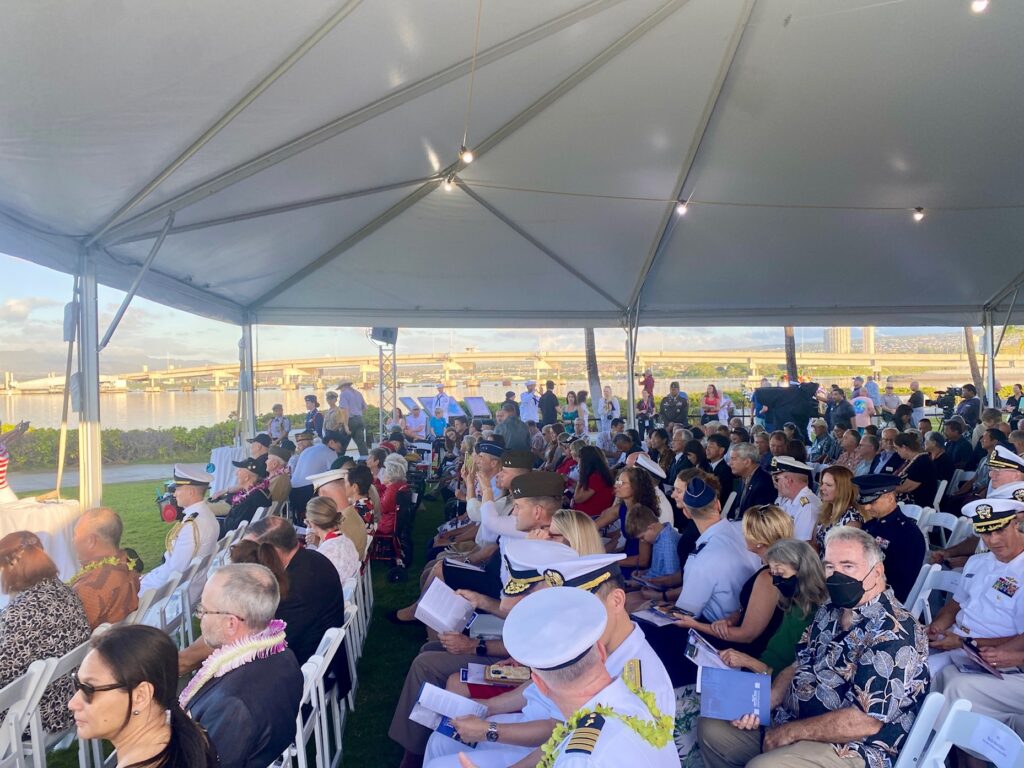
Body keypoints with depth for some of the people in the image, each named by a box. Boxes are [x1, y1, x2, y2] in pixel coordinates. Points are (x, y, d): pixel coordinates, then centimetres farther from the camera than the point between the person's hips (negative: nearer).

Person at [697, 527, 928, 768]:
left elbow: (865, 721, -25)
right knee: (711, 729, 7)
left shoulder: (892, 634, -20)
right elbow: (799, 667, 13)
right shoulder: (830, 612, 8)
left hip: (851, 746, -9)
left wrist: (790, 732, -17)